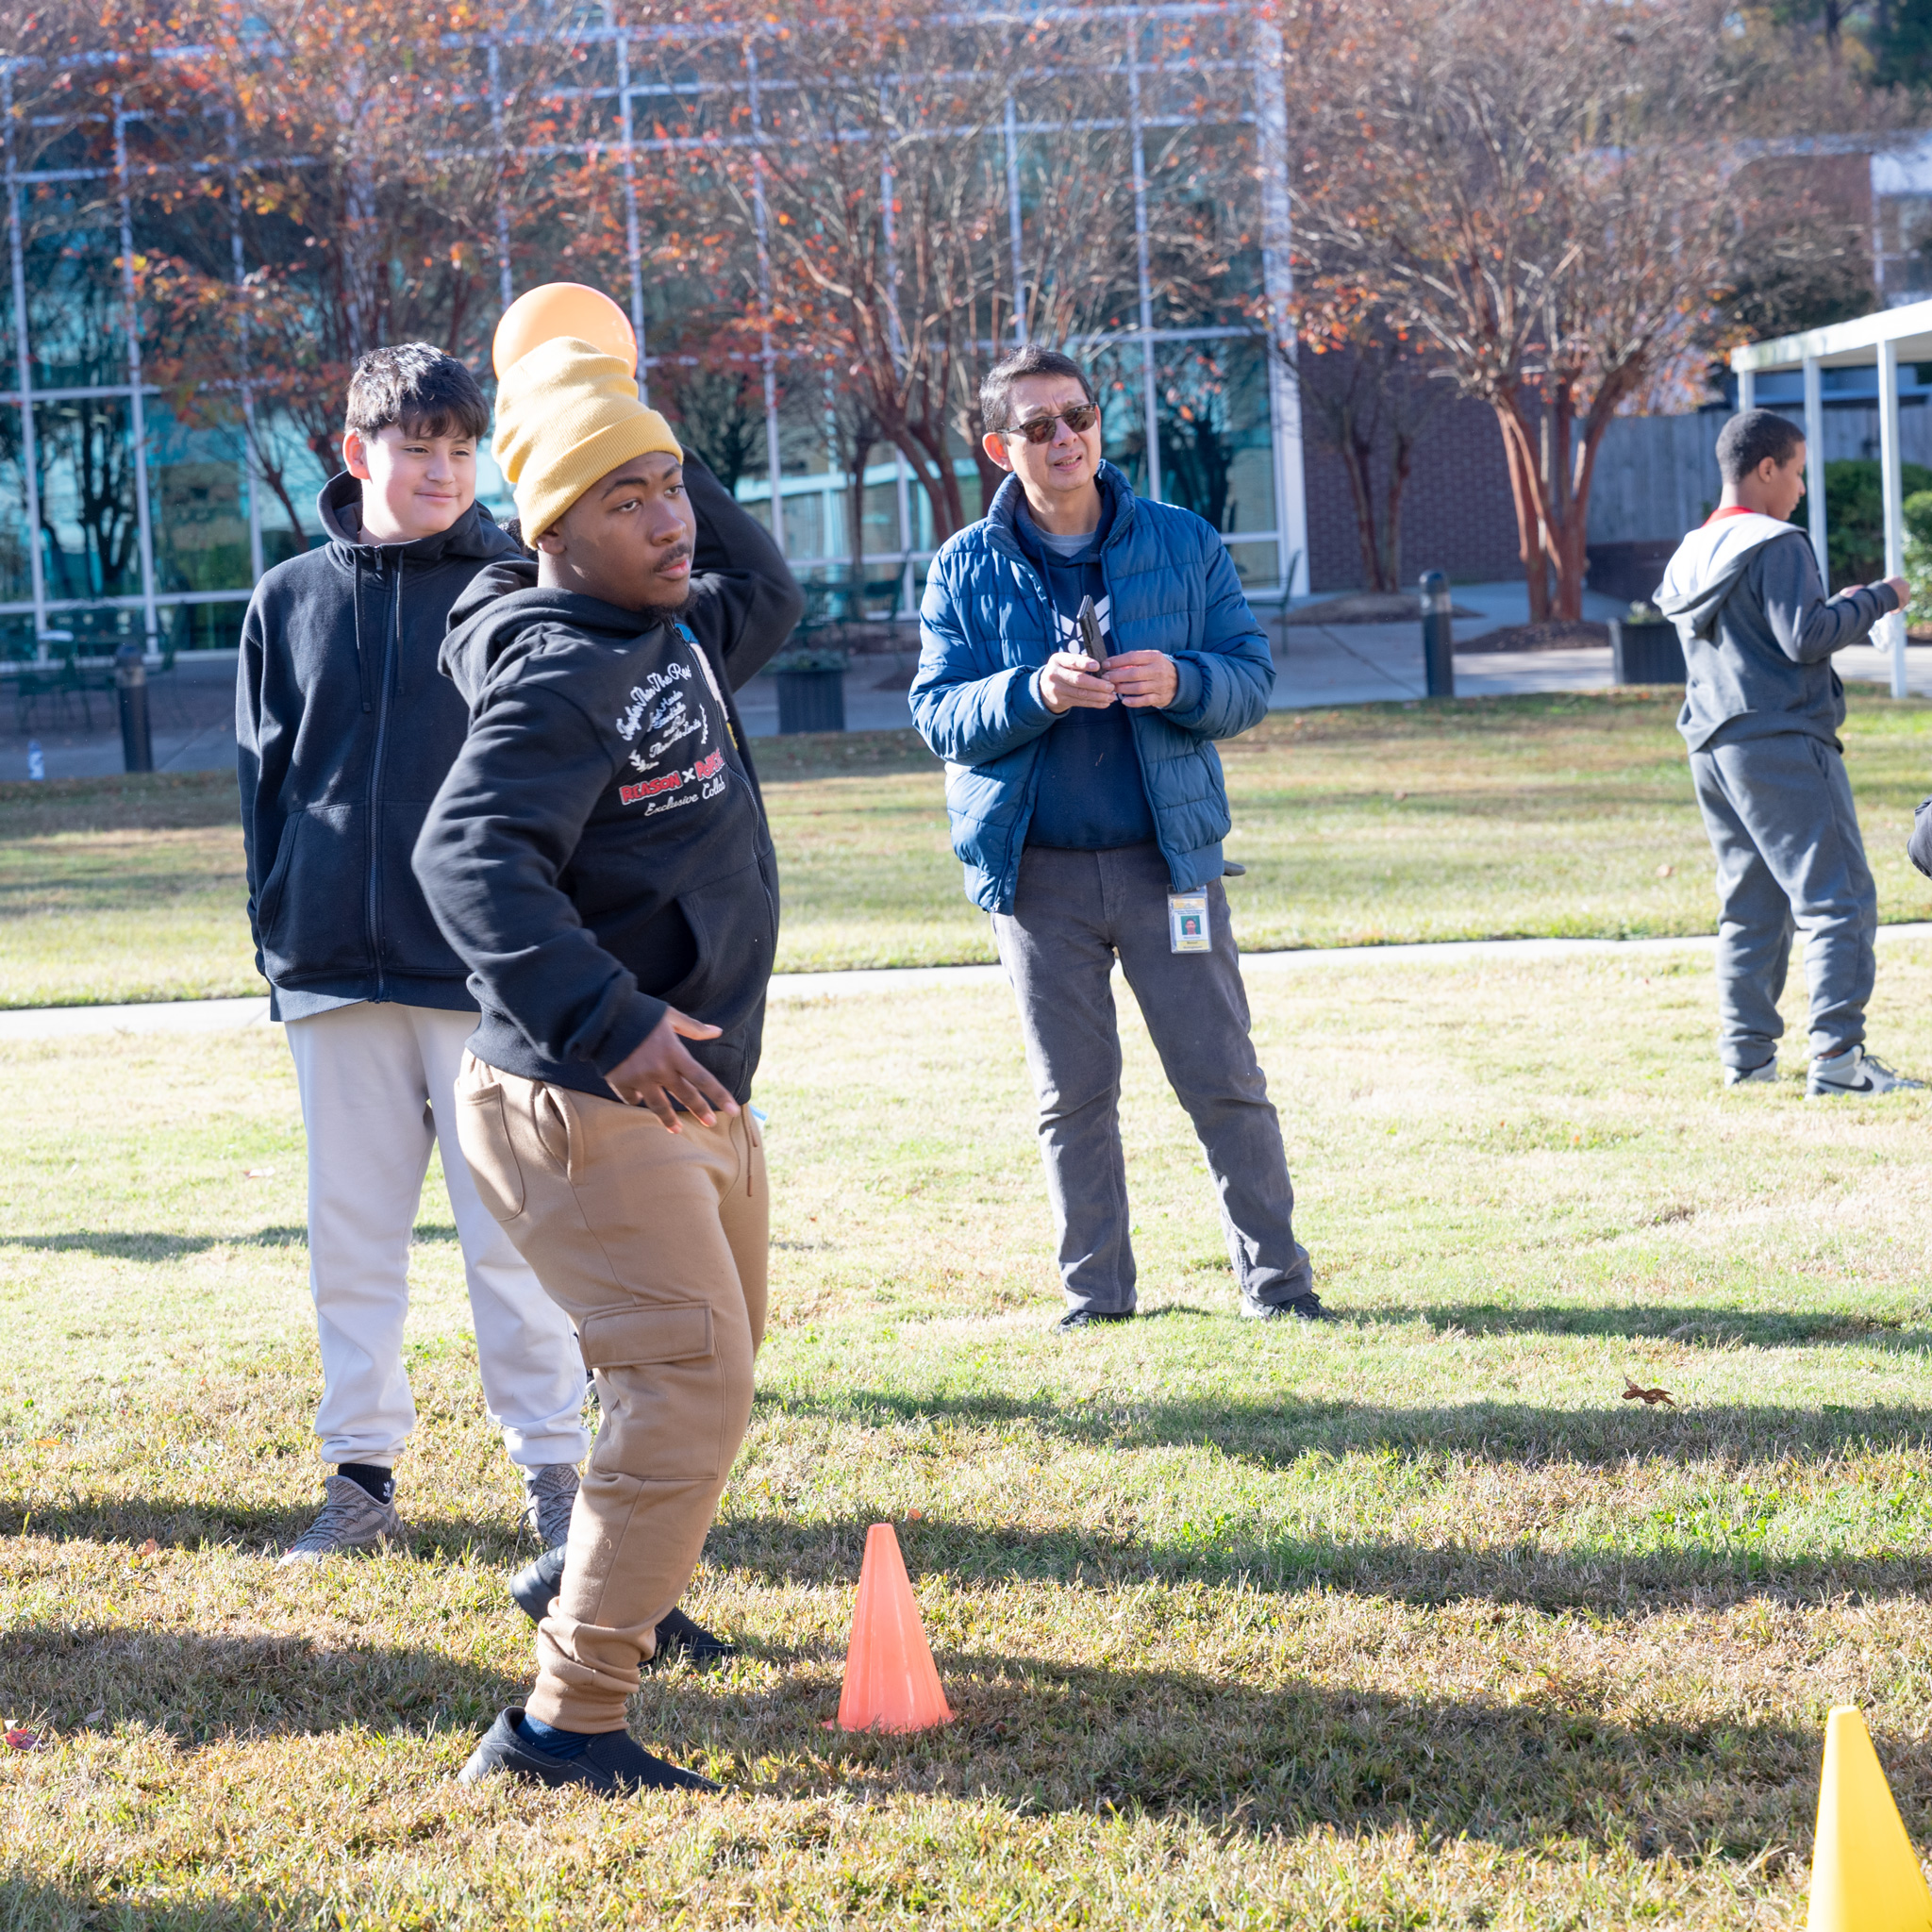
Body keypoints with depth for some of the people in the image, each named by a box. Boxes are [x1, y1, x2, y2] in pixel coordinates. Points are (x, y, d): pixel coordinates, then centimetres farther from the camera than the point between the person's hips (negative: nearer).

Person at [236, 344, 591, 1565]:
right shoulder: (291, 603, 8)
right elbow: (266, 778, 13)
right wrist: (277, 934, 6)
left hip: (485, 971, -3)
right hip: (337, 975, 3)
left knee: (511, 1238, -1)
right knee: (351, 1236, 8)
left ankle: (553, 1465, 8)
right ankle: (362, 1471, 16)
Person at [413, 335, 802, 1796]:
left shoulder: (682, 637, 10)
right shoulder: (559, 674, -20)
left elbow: (769, 594, 32)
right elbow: (471, 857, -32)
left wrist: (671, 458, 18)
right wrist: (608, 1017, -40)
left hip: (701, 1090, 10)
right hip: (585, 1108, -10)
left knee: (713, 1366, 25)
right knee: (690, 1387, -18)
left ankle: (631, 1605, 46)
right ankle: (564, 1721, -17)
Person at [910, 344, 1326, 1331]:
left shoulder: (1185, 544, 4)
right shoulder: (965, 570, 3)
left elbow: (1252, 675, 3)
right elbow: (938, 712, -2)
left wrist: (1180, 683, -18)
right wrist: (1035, 693, -20)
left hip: (1167, 853, -1)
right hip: (1036, 869, 1)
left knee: (1224, 1080, -1)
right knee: (1070, 1093, 7)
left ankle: (1274, 1280, 8)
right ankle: (1094, 1293, 17)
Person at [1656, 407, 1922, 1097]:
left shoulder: (1689, 557, 16)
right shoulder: (1777, 546, -11)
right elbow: (1803, 639, -18)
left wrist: (1837, 611, 22)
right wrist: (1876, 600, -6)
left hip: (1715, 749, 9)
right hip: (1783, 741, -9)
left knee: (1750, 907, 13)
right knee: (1837, 897, -9)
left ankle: (1747, 1054, 11)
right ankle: (1837, 1055, -17)